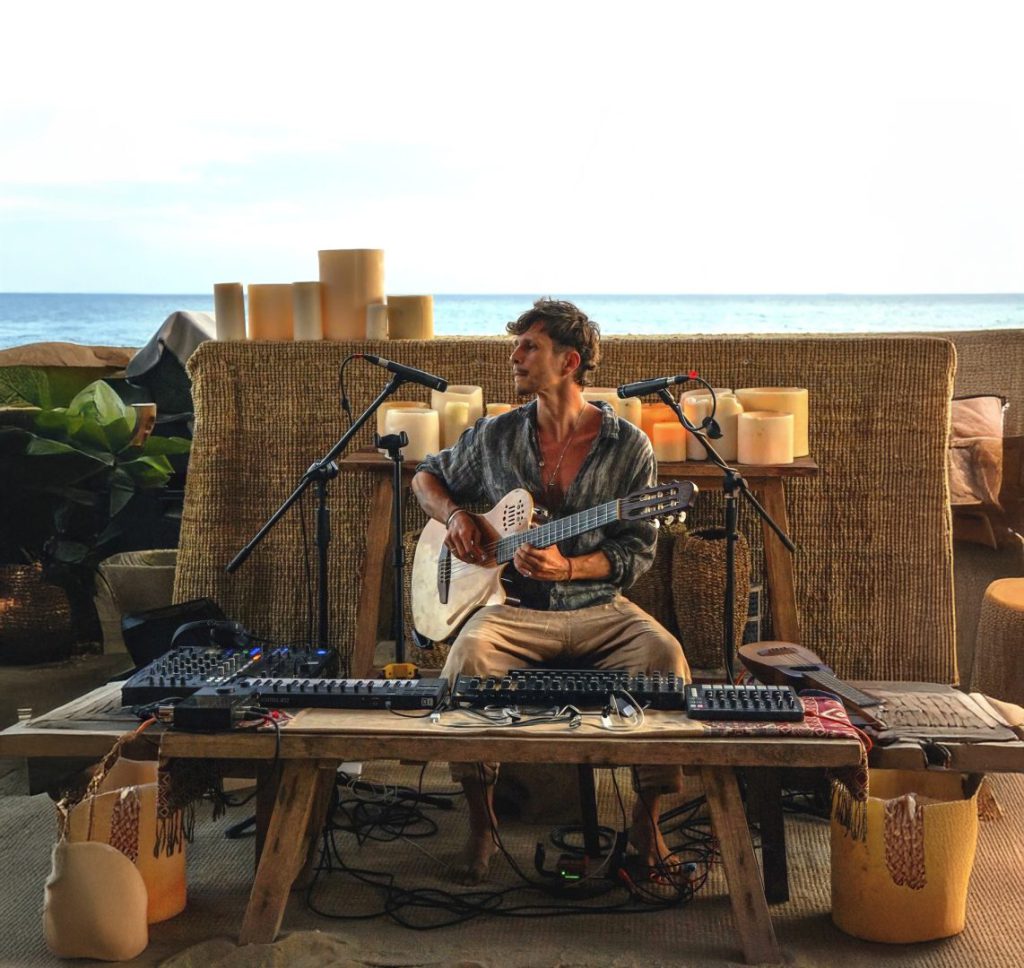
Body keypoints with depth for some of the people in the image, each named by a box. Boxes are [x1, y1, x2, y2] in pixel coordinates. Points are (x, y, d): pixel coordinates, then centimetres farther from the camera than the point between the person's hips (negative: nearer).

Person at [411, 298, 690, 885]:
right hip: (514, 606, 1)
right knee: (469, 657, -32)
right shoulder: (496, 437, 5)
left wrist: (567, 567, -18)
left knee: (664, 656, -30)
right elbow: (428, 475, 21)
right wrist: (455, 516, -1)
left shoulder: (629, 446, -1)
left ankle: (647, 819, -12)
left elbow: (639, 551, -2)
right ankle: (482, 825, -15)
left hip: (598, 608, -1)